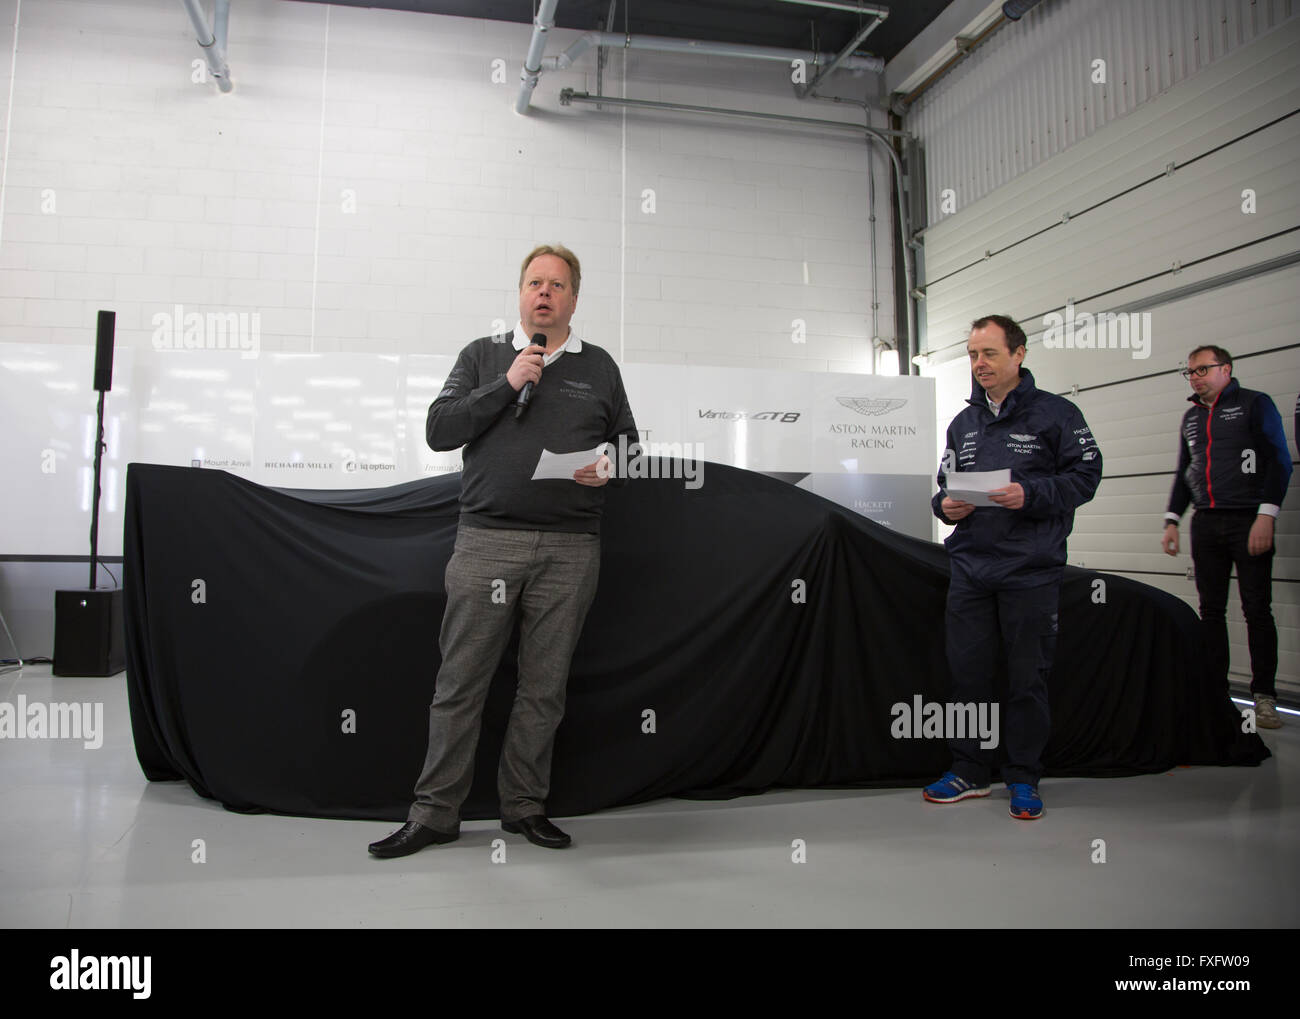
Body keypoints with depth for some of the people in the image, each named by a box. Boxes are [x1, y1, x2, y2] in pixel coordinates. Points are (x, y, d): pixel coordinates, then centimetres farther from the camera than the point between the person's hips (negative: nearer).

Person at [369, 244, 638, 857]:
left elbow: (628, 444, 21)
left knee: (544, 686, 6)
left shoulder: (599, 367, 16)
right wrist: (507, 384, -6)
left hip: (570, 549, 2)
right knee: (460, 681, -1)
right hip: (487, 540, -1)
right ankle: (435, 811, 10)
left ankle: (525, 806, 20)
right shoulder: (483, 356, 13)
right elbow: (439, 431, 2)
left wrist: (608, 467, -2)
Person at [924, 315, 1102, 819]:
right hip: (970, 566, 5)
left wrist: (1030, 494, -19)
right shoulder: (963, 422, 16)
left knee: (1028, 677, 4)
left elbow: (1085, 474, -5)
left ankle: (1024, 779, 18)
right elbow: (945, 485, 22)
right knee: (966, 670, 7)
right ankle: (969, 771, 20)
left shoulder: (1054, 413, 0)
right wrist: (945, 504, -1)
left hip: (1031, 570, -4)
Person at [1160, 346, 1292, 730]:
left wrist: (1266, 515, -13)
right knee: (1211, 610, 5)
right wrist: (1171, 521, 14)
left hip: (1248, 520, -5)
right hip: (1205, 524, 5)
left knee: (1257, 609, -4)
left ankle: (1264, 697, 3)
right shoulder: (1191, 417, 18)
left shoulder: (1255, 404, 1)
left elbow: (1278, 461, -4)